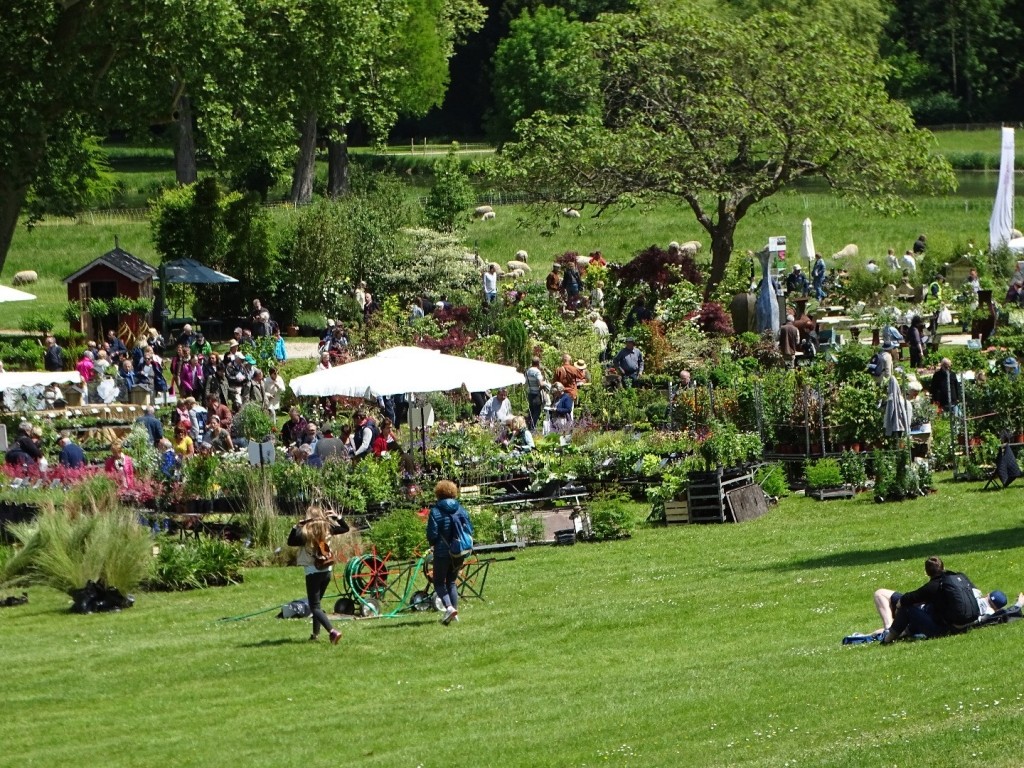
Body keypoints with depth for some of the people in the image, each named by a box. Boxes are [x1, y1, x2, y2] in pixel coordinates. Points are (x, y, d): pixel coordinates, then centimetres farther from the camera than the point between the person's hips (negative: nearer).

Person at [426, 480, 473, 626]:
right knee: (452, 581, 18)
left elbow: (432, 534, -12)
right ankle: (454, 611, 12)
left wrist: (433, 543, 9)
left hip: (442, 552, -5)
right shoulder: (460, 509, 2)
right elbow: (470, 529, 3)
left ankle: (449, 607, -17)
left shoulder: (435, 511, -11)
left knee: (439, 582, 5)